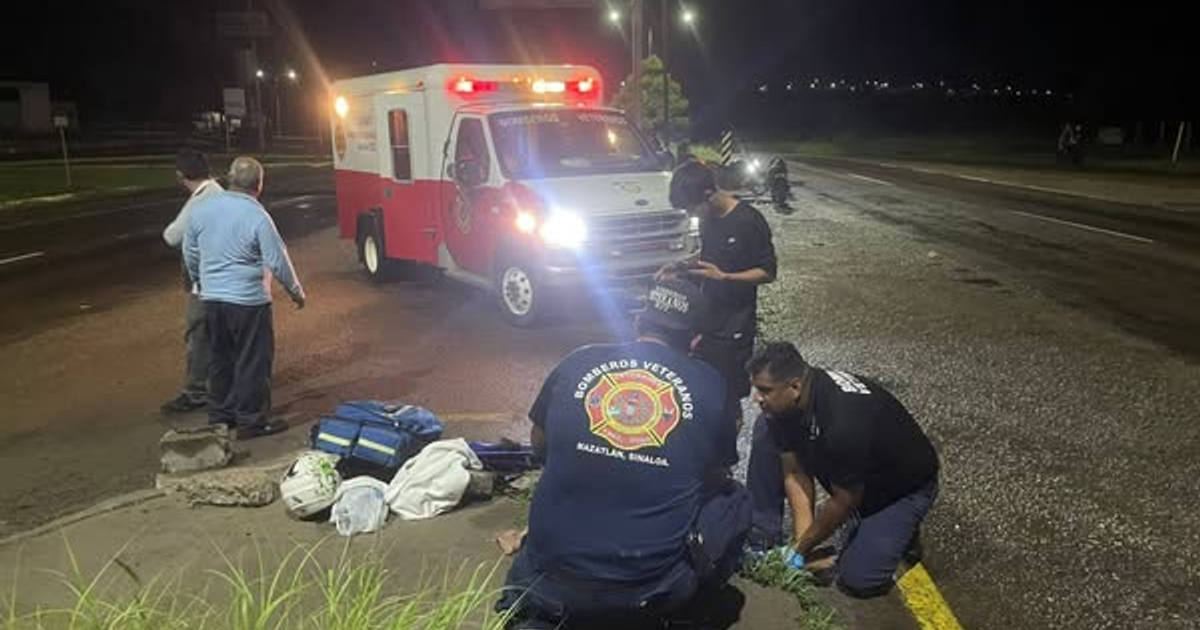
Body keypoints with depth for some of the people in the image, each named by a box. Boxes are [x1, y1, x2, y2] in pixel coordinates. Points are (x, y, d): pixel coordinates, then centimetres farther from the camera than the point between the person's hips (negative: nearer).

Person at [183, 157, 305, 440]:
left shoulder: (201, 208, 3)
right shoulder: (257, 216, -16)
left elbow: (190, 252, 14)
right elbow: (278, 262, -12)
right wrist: (296, 292, 2)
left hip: (211, 299, 6)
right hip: (248, 300, -6)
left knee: (220, 358, 18)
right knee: (253, 362, 4)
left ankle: (219, 415, 27)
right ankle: (251, 421, 10)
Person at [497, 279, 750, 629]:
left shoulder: (577, 362, -1)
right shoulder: (708, 385, -3)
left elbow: (539, 444, 15)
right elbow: (717, 477, 12)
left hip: (553, 578, 2)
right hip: (652, 589, -1)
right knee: (734, 499, 20)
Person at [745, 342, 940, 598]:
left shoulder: (844, 425, -41)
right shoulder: (783, 404, -19)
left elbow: (844, 501, -27)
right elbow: (796, 473, -11)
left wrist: (800, 549, -15)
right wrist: (801, 541, -17)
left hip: (905, 484, -6)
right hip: (843, 471, 7)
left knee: (858, 579, -18)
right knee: (767, 438, -11)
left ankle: (897, 527, 10)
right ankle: (761, 537, -1)